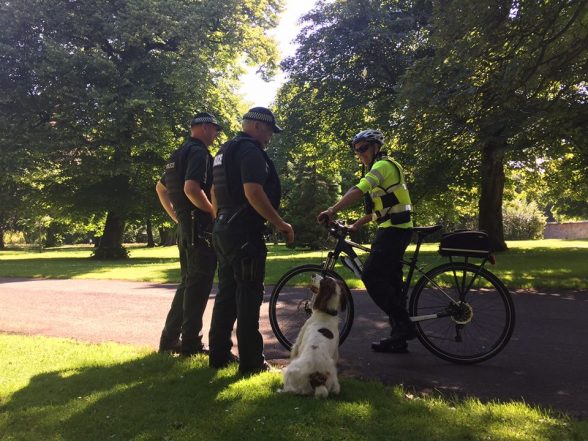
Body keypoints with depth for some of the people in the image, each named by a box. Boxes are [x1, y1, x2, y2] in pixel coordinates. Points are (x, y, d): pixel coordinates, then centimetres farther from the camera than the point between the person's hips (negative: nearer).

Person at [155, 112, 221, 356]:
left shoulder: (179, 154, 18)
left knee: (187, 283, 16)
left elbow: (160, 187, 26)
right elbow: (191, 188, -27)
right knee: (199, 285, -3)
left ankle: (169, 339, 20)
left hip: (185, 227, 10)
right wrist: (214, 212, -16)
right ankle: (191, 343, 3)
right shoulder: (199, 153, -12)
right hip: (200, 228, -10)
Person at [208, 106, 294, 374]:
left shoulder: (225, 151, 20)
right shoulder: (250, 151, -12)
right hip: (245, 232, -10)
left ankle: (219, 354, 21)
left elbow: (215, 192, 24)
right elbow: (253, 192, -23)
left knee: (227, 292, 14)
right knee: (249, 295, -4)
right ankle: (251, 361, 2)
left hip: (223, 230, 10)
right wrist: (280, 223, -17)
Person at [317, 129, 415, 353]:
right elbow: (377, 209, 25)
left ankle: (404, 324, -10)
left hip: (394, 230, -10)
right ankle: (398, 338, 13)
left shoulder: (384, 165, -9)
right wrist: (355, 225, 17)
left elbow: (358, 191, -25)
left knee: (371, 276, -15)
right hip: (393, 229, 10)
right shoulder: (380, 170, 23)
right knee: (390, 281, 9)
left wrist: (332, 211, -31)